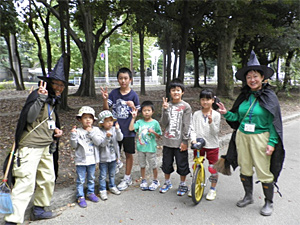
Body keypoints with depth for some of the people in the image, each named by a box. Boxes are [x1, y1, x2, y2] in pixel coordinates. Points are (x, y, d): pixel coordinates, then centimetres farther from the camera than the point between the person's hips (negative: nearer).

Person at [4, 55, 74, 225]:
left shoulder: (53, 100, 15)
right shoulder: (37, 95, -10)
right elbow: (30, 117, -24)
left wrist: (56, 130, 5)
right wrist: (41, 98, -31)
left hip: (46, 147, 9)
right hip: (30, 147, -9)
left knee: (48, 179, 15)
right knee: (26, 183, -11)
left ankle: (39, 210, 33)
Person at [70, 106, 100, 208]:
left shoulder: (95, 130, -1)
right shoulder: (78, 131, -7)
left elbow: (98, 142, -14)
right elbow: (74, 145, -7)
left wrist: (91, 132, -21)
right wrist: (73, 135, -22)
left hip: (92, 159, 3)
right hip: (81, 160, -2)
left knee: (91, 178, 18)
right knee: (80, 180, 6)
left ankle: (90, 193, 35)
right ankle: (80, 196, 20)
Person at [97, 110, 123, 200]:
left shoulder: (114, 129, -2)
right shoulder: (100, 132, -15)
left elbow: (120, 138, -14)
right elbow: (102, 144, -21)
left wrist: (118, 130, -28)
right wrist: (107, 137, -37)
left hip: (113, 156, 4)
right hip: (104, 157, -4)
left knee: (112, 174, 21)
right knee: (103, 175, 7)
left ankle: (112, 187, 40)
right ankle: (102, 190, 21)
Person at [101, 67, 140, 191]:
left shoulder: (133, 95, -5)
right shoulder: (114, 93, 1)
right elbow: (106, 109, -1)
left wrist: (133, 107, -23)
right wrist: (105, 99, -19)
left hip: (128, 130, -2)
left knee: (129, 154, 10)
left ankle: (127, 178, 27)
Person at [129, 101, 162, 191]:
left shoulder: (155, 123, -5)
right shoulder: (139, 122, -1)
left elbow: (159, 136, -1)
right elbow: (131, 128, -15)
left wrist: (153, 132, -20)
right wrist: (133, 118, -14)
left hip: (151, 148, -2)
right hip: (141, 147, 2)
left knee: (153, 165, 10)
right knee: (142, 165, 15)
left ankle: (155, 181, 30)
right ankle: (143, 181, 34)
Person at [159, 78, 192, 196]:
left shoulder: (186, 106, -5)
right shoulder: (167, 105, 3)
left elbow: (187, 125, -7)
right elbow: (163, 123, -4)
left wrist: (185, 141, -10)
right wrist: (165, 110, -16)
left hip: (180, 142, -3)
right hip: (167, 141, 3)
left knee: (182, 163, 8)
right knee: (166, 163, 15)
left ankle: (183, 184, 28)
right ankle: (167, 182, 36)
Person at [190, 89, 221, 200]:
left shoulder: (216, 115, -5)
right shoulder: (196, 114, 1)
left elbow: (216, 132, -10)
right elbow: (193, 129, -1)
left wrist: (211, 122, -27)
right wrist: (193, 139, -18)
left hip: (212, 145, -2)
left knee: (213, 168, 5)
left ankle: (212, 189, 26)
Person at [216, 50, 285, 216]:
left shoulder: (269, 96, -6)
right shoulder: (244, 96, 6)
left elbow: (274, 121, -7)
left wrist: (272, 142, -13)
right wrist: (226, 113, -6)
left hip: (260, 137, -4)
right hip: (242, 136, 5)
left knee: (264, 171, 3)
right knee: (244, 169, 14)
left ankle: (268, 202, 26)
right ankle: (248, 196, 36)